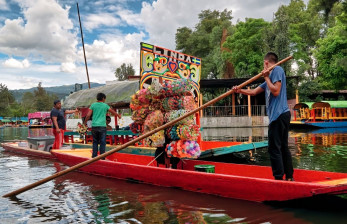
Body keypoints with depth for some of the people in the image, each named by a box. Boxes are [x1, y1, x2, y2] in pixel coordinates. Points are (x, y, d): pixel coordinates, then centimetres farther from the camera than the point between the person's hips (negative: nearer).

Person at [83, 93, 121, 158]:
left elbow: (88, 115, 0)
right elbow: (113, 112, 18)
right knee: (102, 142, 2)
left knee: (95, 142, 11)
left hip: (94, 126, 2)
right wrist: (118, 115, 36)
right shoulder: (105, 105, 4)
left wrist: (84, 123, 13)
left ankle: (94, 156, 11)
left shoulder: (93, 105, 6)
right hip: (102, 126, -2)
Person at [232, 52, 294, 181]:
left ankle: (279, 178, -4)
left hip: (278, 115, -10)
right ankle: (289, 177, 19)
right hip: (283, 114, 10)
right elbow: (254, 92, 24)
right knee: (283, 147, 13)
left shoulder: (277, 70, -5)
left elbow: (276, 92, -17)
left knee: (274, 148, -7)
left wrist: (266, 78, -7)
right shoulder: (270, 77, 24)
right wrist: (239, 90, 10)